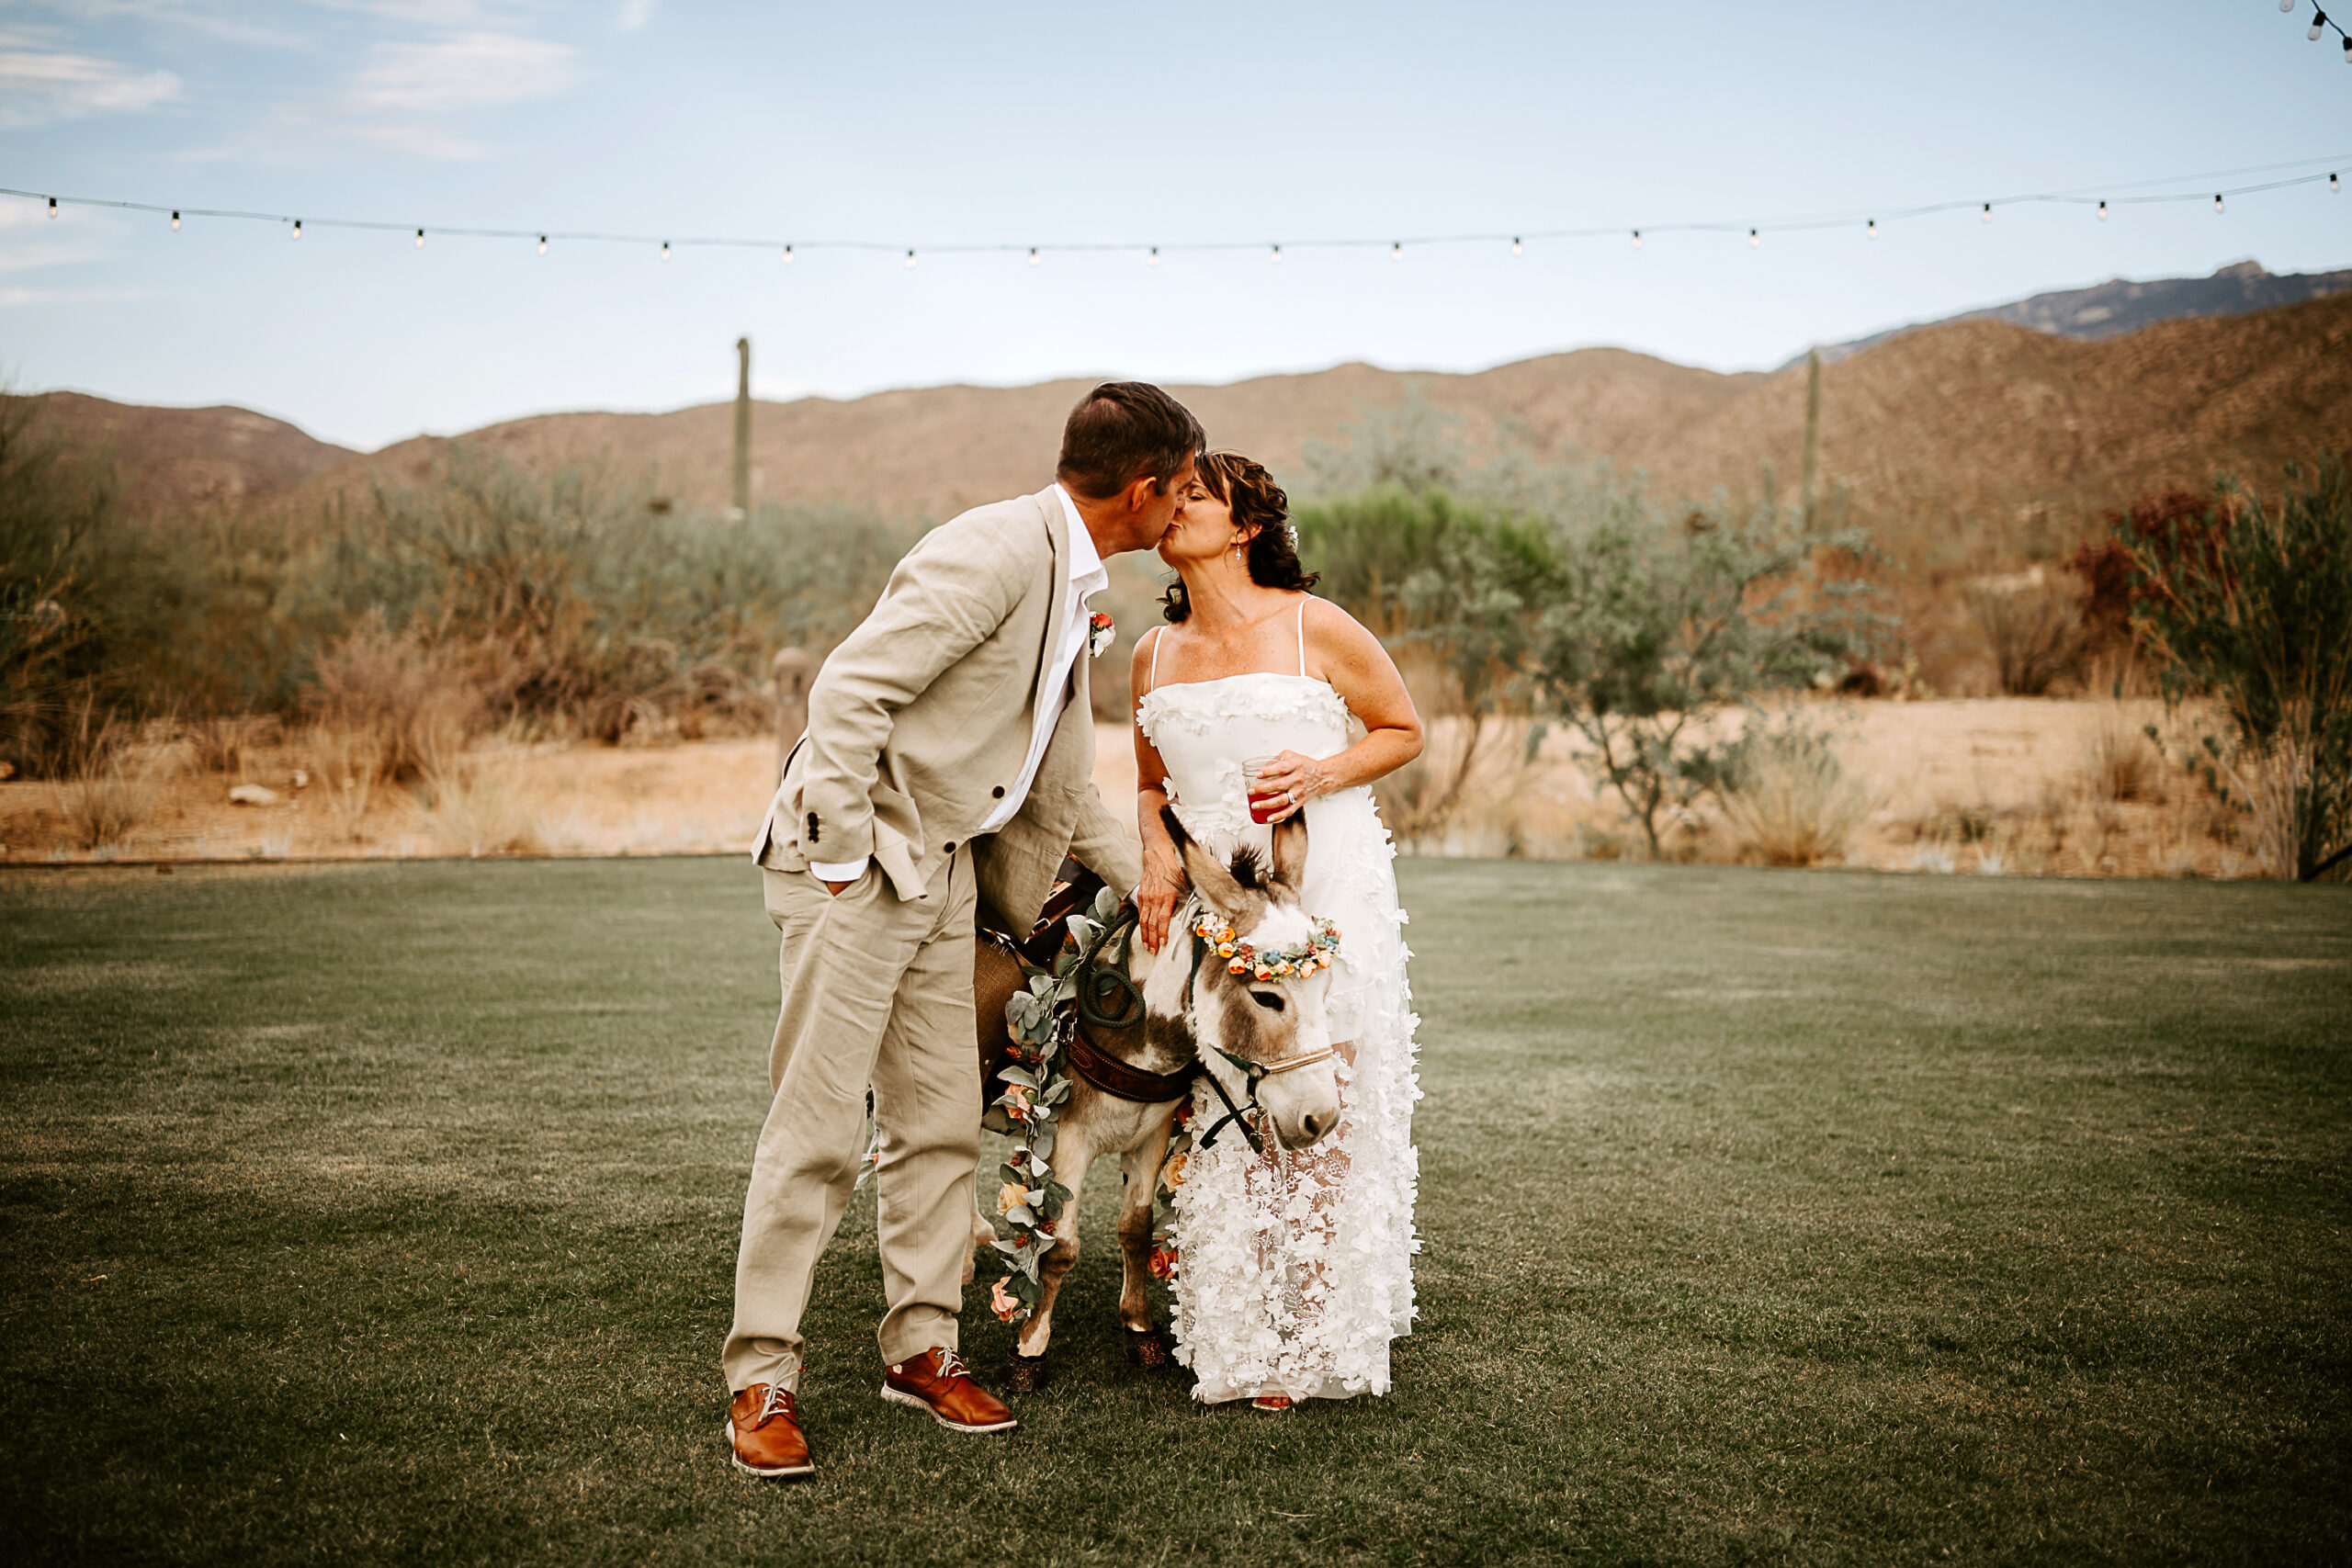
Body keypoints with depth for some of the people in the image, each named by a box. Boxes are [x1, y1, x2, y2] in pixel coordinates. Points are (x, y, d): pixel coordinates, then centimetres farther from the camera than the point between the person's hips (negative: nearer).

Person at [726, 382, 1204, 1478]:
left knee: (940, 1120, 11)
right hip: (855, 859, -9)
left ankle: (921, 1348, 23)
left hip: (942, 870, 9)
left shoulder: (1075, 584, 12)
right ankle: (761, 1379, 5)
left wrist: (1152, 882, 24)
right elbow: (847, 690, -22)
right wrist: (844, 860, -20)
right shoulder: (995, 551, -18)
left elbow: (1060, 784, 22)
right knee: (818, 1131, -5)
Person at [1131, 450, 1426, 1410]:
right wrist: (1157, 853, 1)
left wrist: (1320, 772, -13)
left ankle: (1322, 1337, 9)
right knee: (1223, 1122, 0)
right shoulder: (1155, 655, 11)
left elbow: (1403, 729, 5)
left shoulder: (1316, 628, -3)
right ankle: (1241, 1343, 11)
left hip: (1327, 891, -4)